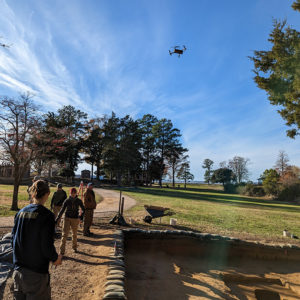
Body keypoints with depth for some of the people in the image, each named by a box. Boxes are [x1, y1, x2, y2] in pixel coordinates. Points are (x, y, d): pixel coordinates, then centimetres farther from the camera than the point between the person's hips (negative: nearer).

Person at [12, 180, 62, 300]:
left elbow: (14, 239, 8)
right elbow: (47, 246, -19)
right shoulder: (46, 215, -19)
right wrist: (56, 259, 0)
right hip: (37, 272, -6)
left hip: (18, 270, 6)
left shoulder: (21, 212, 0)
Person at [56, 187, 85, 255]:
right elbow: (62, 210, -1)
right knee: (64, 235, -8)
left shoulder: (79, 201, -6)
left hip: (75, 219, 0)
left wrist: (82, 215, -19)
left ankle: (74, 248, 37)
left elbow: (83, 209, -1)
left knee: (74, 234, 14)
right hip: (67, 218, 0)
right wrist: (57, 219, -5)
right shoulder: (67, 201, -6)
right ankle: (62, 252, -1)